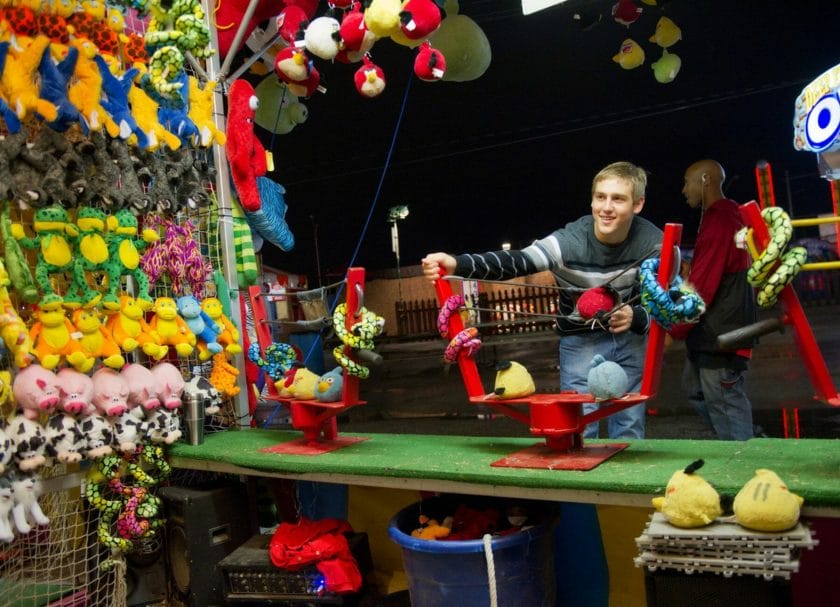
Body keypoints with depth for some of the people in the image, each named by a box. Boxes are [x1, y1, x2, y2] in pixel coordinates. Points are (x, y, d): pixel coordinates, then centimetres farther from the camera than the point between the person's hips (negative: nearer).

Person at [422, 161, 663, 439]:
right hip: (581, 340, -2)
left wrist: (635, 317, -37)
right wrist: (457, 264, -57)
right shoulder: (570, 241, -27)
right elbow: (514, 262, -39)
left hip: (631, 337, 3)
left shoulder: (653, 242, -18)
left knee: (630, 425, 10)